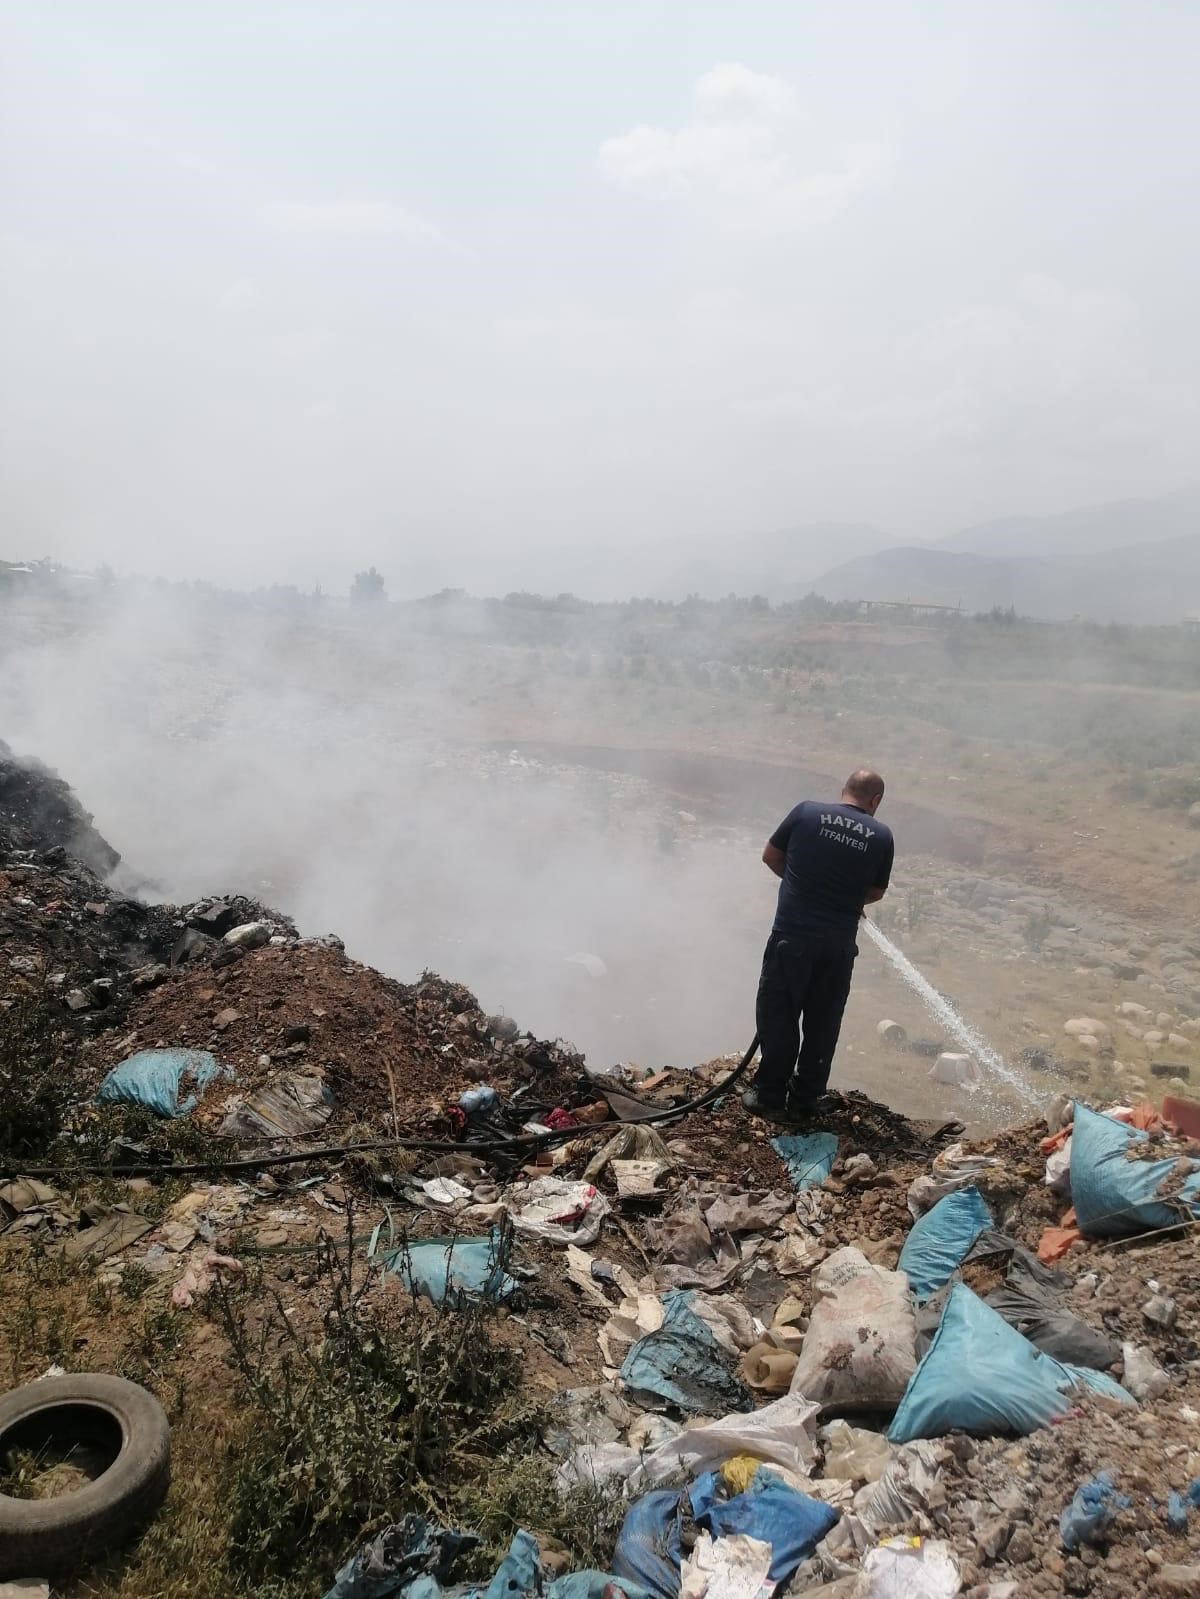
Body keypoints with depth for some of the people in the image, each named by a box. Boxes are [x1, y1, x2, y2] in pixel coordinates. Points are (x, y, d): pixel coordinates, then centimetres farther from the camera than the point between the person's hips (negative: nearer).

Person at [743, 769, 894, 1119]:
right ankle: (804, 1098, 25)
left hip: (791, 936, -1)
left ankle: (770, 1094, 18)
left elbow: (770, 856, 6)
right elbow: (876, 892, 10)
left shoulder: (807, 811, -4)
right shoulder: (882, 836, -1)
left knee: (778, 1015, 11)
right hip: (839, 944, 2)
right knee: (823, 1022, 15)